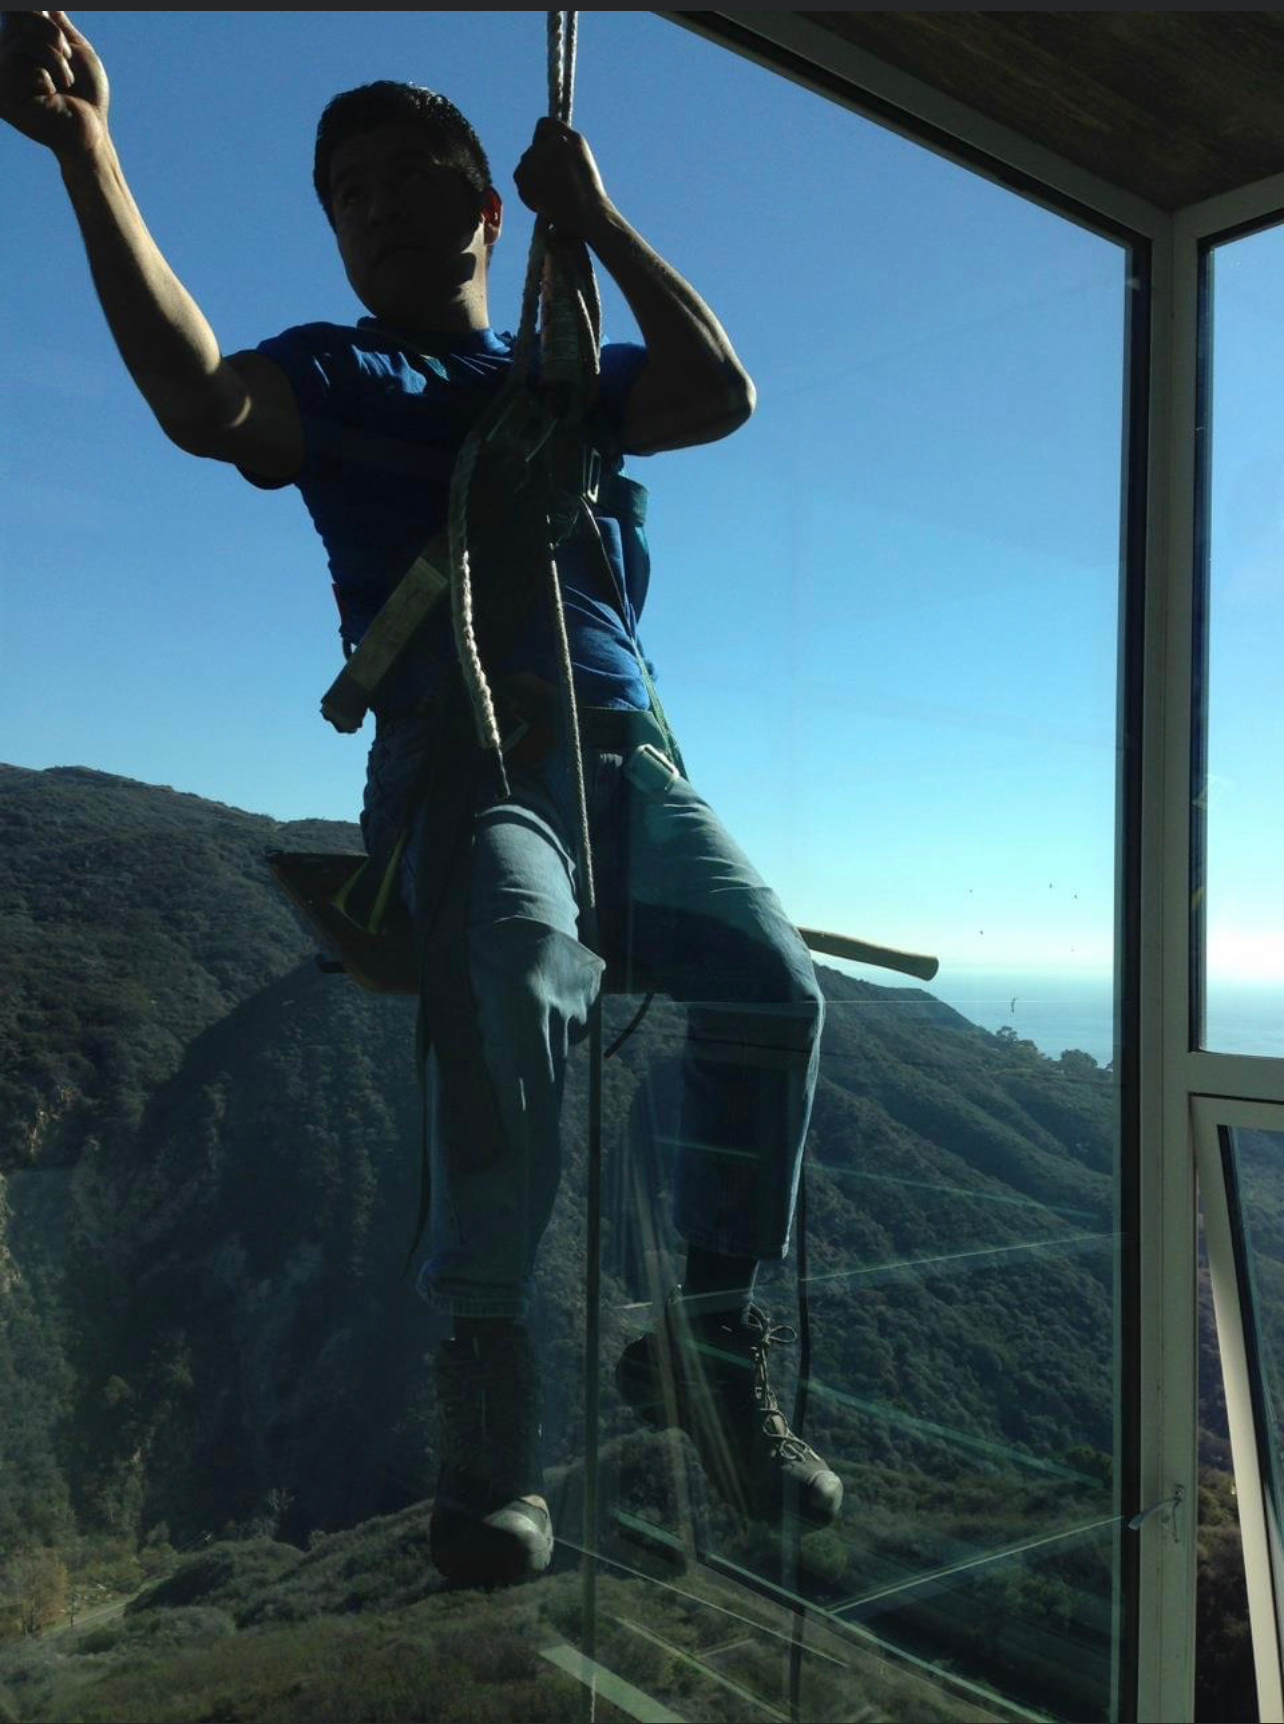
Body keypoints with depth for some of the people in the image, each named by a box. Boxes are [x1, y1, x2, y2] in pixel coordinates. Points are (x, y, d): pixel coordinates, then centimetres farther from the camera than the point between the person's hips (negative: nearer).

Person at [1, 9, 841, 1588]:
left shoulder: (570, 377, 28)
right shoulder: (335, 377, 17)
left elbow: (719, 394, 8)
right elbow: (205, 403, -7)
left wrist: (596, 218, 12)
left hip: (621, 751, 4)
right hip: (461, 758, -3)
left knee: (772, 986, -21)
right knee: (516, 1002, -33)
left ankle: (709, 1343, -5)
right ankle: (486, 1398, -17)